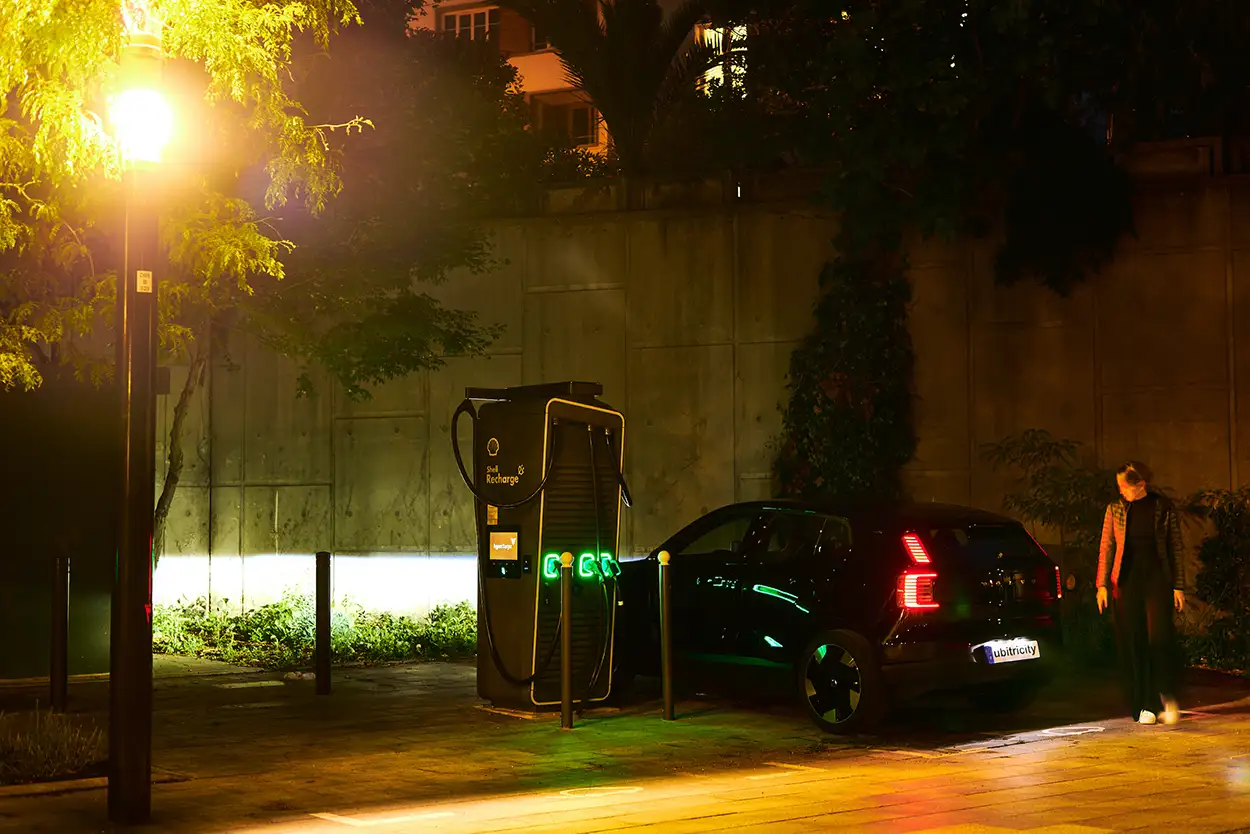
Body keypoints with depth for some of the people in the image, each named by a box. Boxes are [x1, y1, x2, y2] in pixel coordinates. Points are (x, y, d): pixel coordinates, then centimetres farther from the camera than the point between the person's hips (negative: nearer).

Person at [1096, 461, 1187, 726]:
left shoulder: (1163, 507, 1)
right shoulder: (1115, 509, 5)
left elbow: (1177, 547, 4)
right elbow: (1106, 548, 7)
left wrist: (1178, 586, 0)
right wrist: (1102, 585, 1)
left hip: (1157, 578, -2)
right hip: (1126, 580, 2)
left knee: (1160, 638, -12)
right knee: (1133, 644, 1)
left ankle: (1167, 697, 3)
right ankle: (1144, 707, 7)